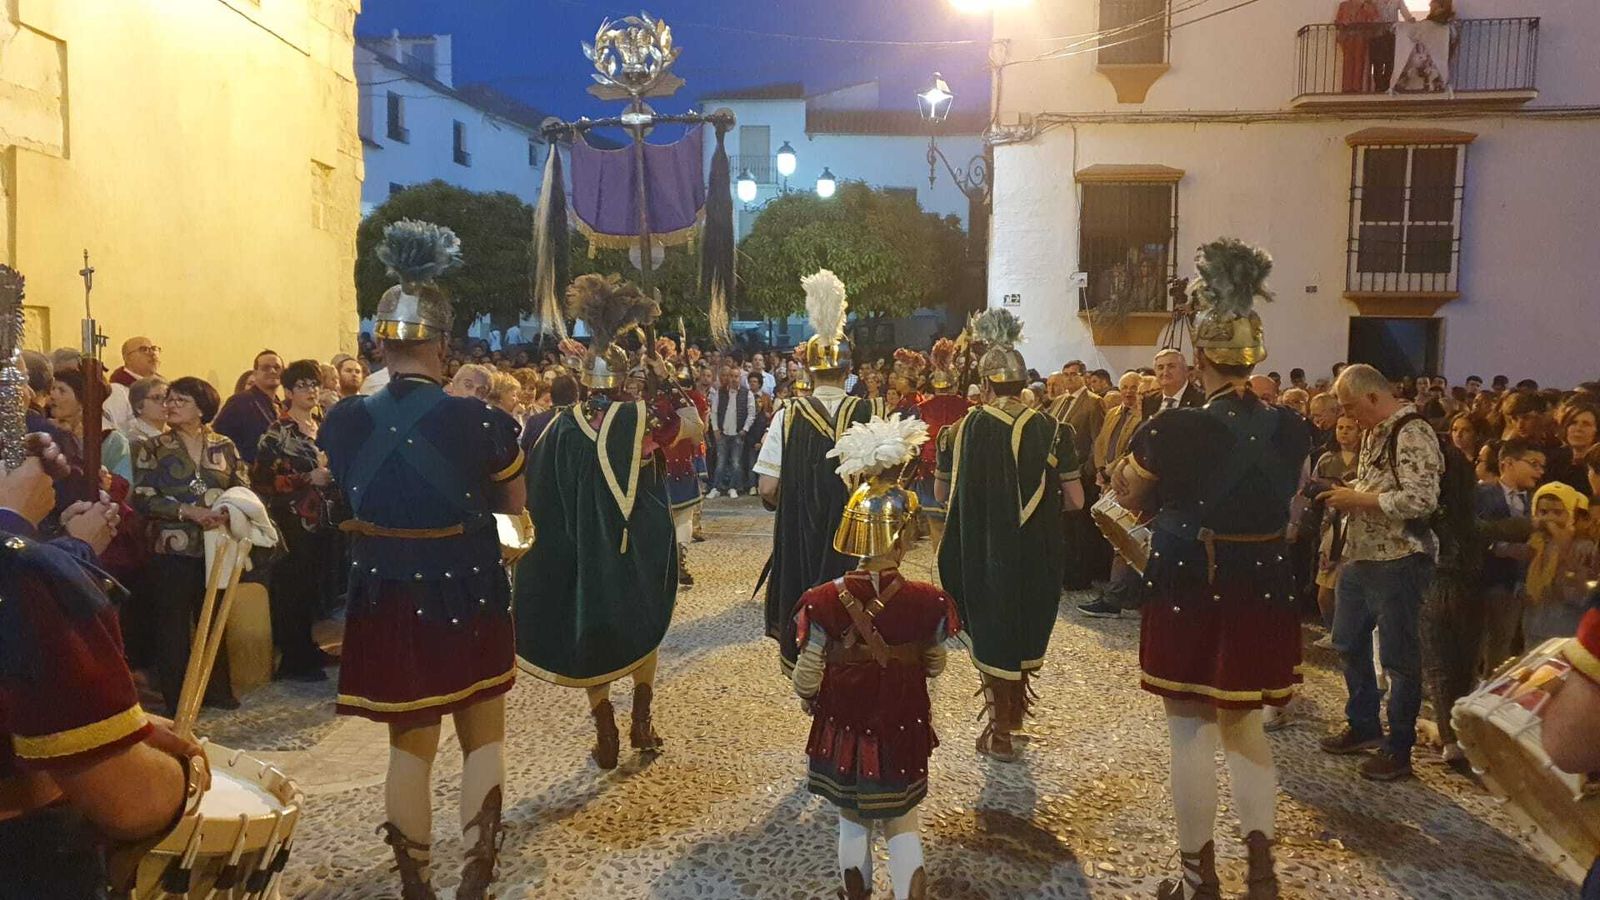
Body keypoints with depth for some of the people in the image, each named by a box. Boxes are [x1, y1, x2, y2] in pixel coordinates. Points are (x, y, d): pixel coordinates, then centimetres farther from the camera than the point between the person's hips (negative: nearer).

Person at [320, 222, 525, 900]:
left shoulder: (343, 421, -7)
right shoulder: (477, 419, -16)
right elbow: (514, 503, -1)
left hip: (386, 598, 3)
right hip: (466, 596, -2)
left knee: (411, 745, 19)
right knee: (483, 739, 17)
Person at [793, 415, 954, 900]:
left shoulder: (825, 602, -22)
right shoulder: (928, 603, -19)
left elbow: (806, 680, -13)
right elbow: (934, 666, -1)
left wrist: (812, 701, 9)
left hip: (845, 730, 0)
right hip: (902, 732, 0)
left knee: (852, 820, 22)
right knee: (903, 824, 20)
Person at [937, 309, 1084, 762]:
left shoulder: (960, 431, -8)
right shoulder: (1052, 431, -8)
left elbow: (941, 492, 2)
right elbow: (1075, 500, -6)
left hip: (979, 553, -1)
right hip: (1035, 554, 1)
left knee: (989, 629, 12)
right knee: (1025, 628, 22)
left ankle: (999, 730, 17)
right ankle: (1014, 708, 40)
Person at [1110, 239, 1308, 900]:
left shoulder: (1172, 430, -18)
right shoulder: (1291, 429, -5)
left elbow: (1131, 497, -2)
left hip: (1187, 596, -4)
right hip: (1263, 596, 4)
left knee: (1192, 732, 9)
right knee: (1245, 727, 21)